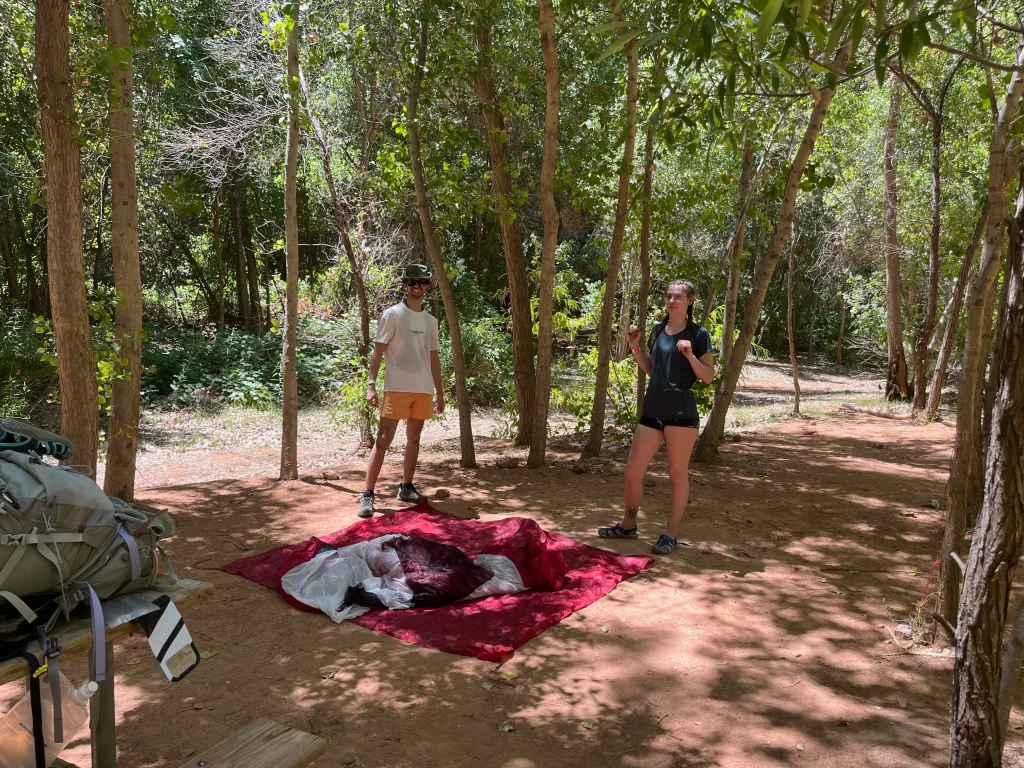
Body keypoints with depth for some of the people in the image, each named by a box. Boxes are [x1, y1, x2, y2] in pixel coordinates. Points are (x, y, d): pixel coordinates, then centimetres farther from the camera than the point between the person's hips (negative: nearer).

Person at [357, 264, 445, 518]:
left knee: (414, 438, 12)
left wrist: (440, 392, 15)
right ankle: (367, 494, -6)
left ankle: (406, 487, 23)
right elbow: (378, 352, -6)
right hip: (397, 388, -6)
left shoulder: (431, 320, 13)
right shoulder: (392, 314, -3)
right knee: (383, 439, -8)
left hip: (423, 389, 6)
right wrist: (371, 385, -14)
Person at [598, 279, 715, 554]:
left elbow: (708, 377, -4)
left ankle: (670, 535, 15)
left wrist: (690, 355, -19)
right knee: (632, 472, 8)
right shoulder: (658, 330, 12)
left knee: (677, 474, 4)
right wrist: (635, 347, 7)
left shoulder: (698, 334, -3)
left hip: (681, 412, -5)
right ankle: (628, 525, 27)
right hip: (652, 411, 6)